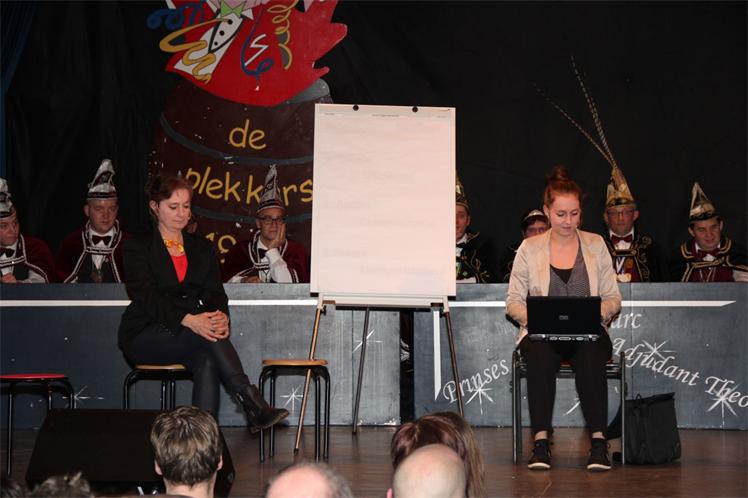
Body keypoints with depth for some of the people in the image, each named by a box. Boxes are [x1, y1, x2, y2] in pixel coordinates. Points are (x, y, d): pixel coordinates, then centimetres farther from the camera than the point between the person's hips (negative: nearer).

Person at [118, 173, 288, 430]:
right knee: (208, 338, -32)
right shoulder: (138, 247, 3)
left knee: (207, 360, -32)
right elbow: (145, 296, -13)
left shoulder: (202, 247, 18)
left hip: (192, 329, 4)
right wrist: (188, 320, -30)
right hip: (145, 336, -4)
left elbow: (215, 292, 6)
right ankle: (254, 406, -35)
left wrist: (221, 316, -20)